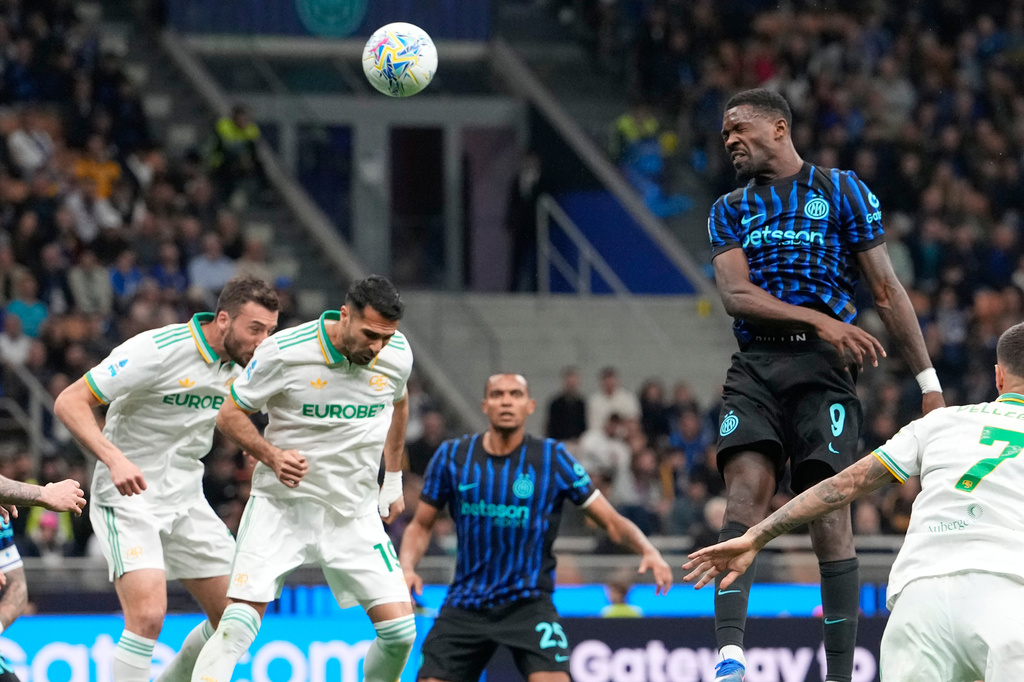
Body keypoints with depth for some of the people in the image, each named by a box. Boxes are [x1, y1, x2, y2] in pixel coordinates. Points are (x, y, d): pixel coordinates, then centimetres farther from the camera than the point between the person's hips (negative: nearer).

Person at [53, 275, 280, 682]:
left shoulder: (241, 364, 0)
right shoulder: (157, 350, -22)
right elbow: (69, 402, -22)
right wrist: (114, 458, -35)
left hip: (186, 500, 7)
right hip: (128, 497, -7)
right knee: (148, 615, -25)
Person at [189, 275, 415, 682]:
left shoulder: (397, 355, -5)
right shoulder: (285, 351, -17)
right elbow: (230, 414, -5)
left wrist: (393, 481, 22)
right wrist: (272, 456, -21)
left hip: (355, 512, 3)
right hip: (282, 506, -3)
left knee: (400, 631, -7)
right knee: (237, 627, -17)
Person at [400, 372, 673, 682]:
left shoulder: (552, 458, -5)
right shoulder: (452, 456, -1)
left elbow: (612, 522, -3)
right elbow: (421, 525, 10)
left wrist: (648, 550, -22)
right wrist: (407, 567, -10)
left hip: (528, 604, -3)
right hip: (465, 606, 3)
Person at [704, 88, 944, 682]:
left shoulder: (842, 190, 8)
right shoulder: (729, 210, 17)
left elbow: (888, 291, 6)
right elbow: (736, 294, 0)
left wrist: (930, 383, 2)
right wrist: (821, 319, -16)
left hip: (824, 367, -2)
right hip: (756, 367, 2)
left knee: (830, 511, -8)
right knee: (746, 493, -17)